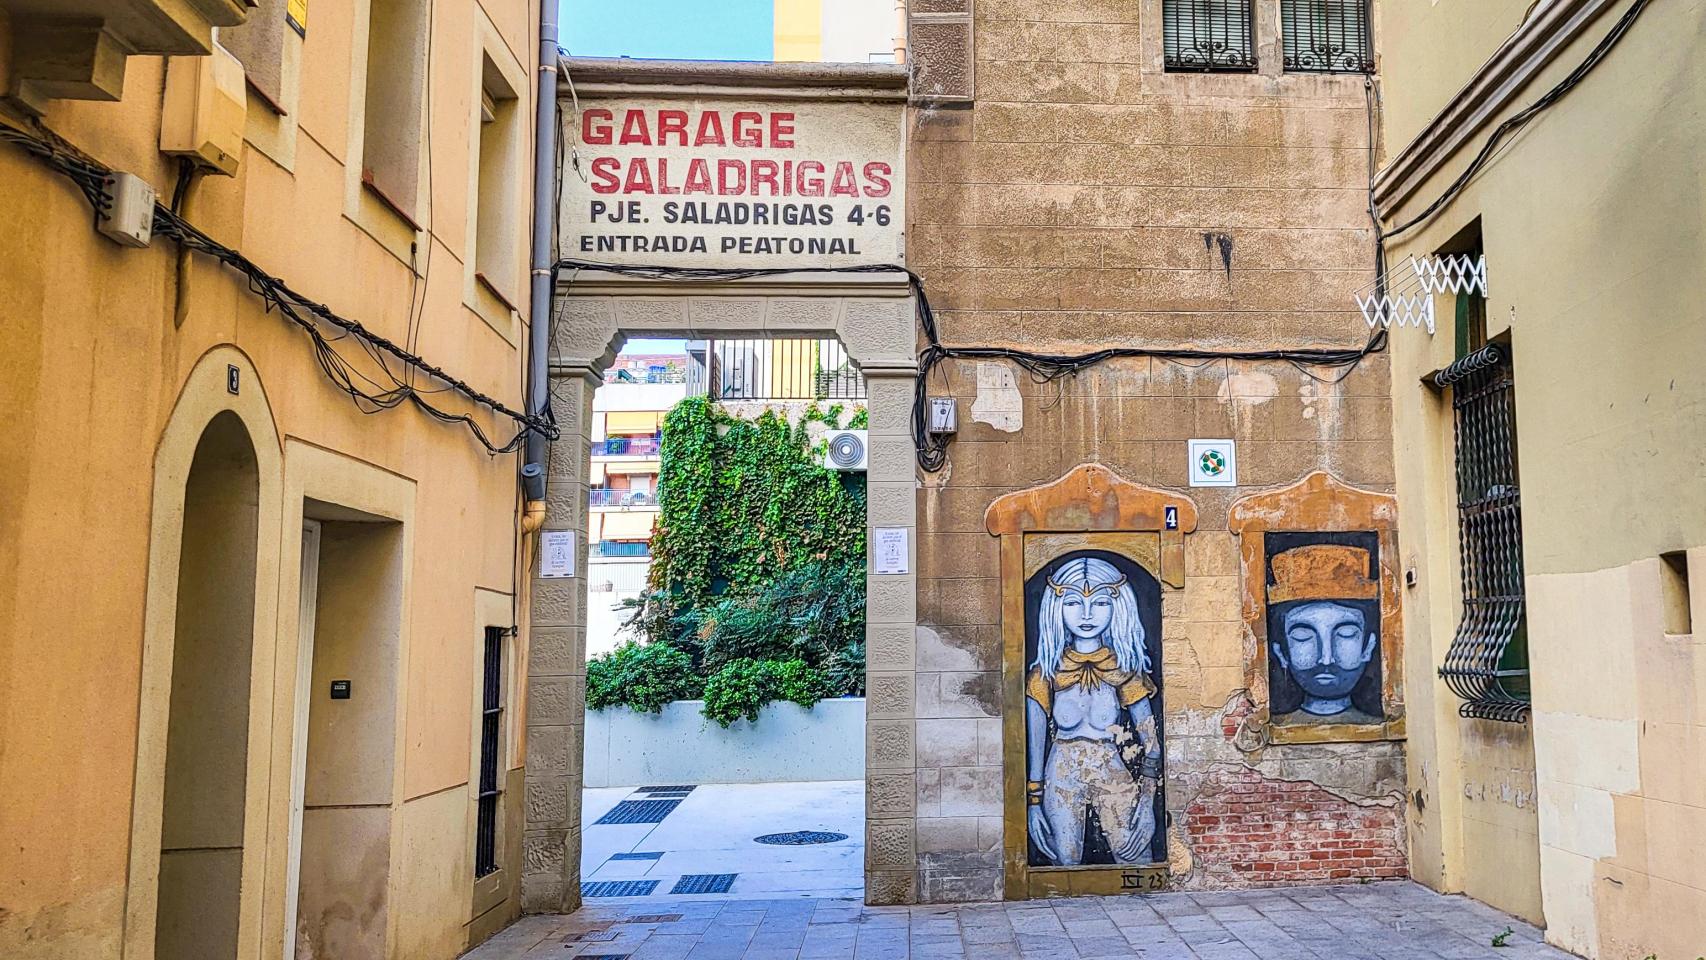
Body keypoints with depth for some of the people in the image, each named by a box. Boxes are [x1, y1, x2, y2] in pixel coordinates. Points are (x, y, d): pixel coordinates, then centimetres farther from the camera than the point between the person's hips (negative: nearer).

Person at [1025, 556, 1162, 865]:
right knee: (1065, 866, 3)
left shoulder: (1125, 670, 0)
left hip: (1116, 778, 0)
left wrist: (1148, 803, -7)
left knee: (1134, 863, -5)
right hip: (1062, 779, 0)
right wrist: (1033, 803, 0)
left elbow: (1150, 739, 0)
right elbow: (1035, 742, 3)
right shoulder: (1046, 672, 1)